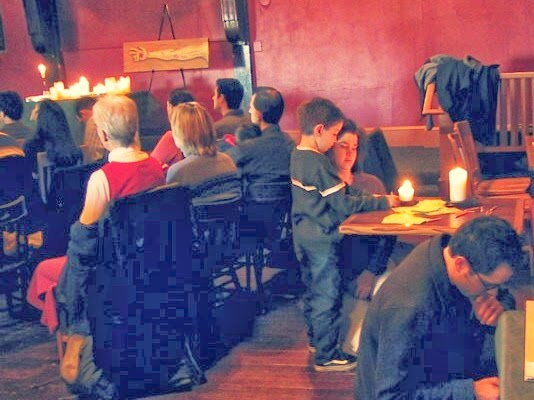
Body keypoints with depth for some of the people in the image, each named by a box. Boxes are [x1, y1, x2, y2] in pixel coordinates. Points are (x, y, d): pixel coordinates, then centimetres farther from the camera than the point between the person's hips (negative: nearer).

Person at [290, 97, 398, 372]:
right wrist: (383, 202, -14)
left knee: (312, 288, 21)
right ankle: (326, 356, 8)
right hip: (322, 239, -9)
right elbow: (343, 205, -20)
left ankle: (316, 339, 37)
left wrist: (341, 182, 5)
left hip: (302, 235, 9)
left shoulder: (297, 156, 5)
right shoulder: (319, 164, -22)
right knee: (327, 296, 0)